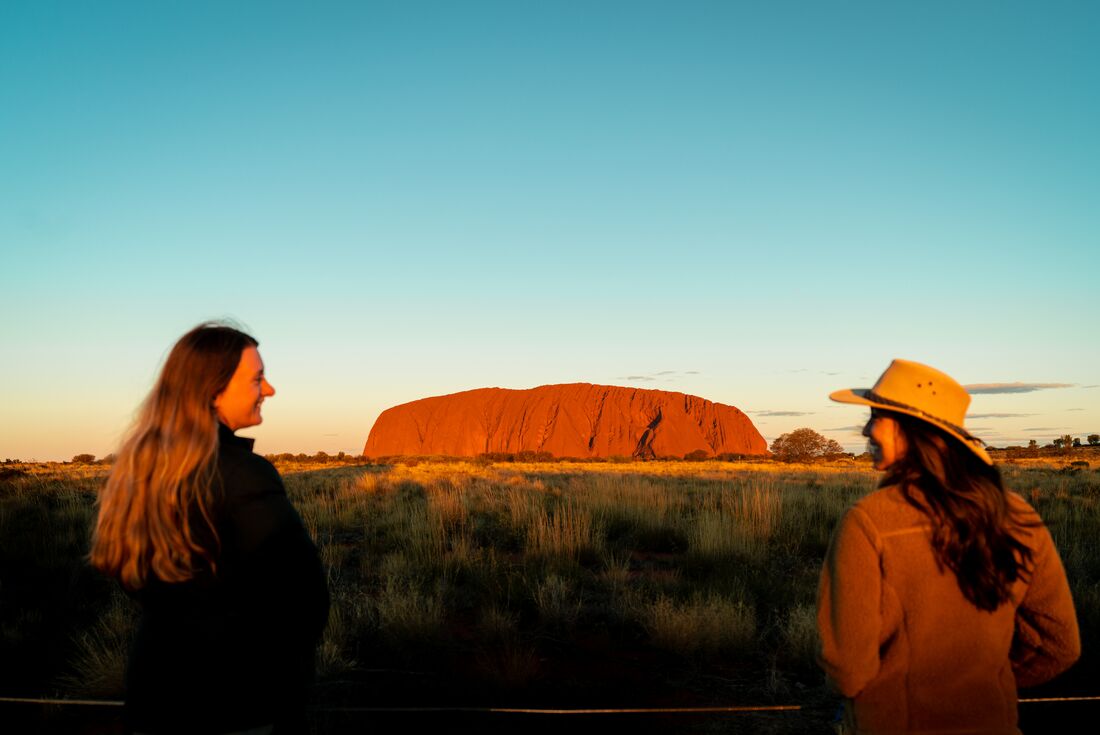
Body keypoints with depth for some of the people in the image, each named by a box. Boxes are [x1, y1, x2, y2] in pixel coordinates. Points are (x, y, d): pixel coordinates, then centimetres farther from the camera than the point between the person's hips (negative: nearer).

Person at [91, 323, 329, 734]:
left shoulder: (135, 468, 1)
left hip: (153, 686, 7)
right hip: (237, 701, -6)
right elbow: (303, 590, -22)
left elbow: (135, 580, 13)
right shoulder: (244, 474, -21)